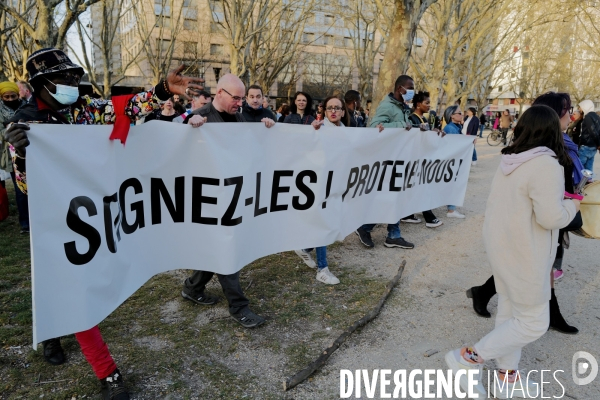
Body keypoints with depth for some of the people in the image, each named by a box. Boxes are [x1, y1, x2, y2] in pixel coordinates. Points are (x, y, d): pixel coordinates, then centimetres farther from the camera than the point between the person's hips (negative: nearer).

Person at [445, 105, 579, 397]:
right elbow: (551, 217, -22)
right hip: (523, 253, -8)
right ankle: (469, 357, 7)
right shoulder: (546, 164, -21)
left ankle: (507, 376, 32)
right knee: (534, 321, 7)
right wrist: (571, 206, -4)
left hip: (500, 244, 8)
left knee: (509, 311, 18)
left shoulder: (509, 160, 3)